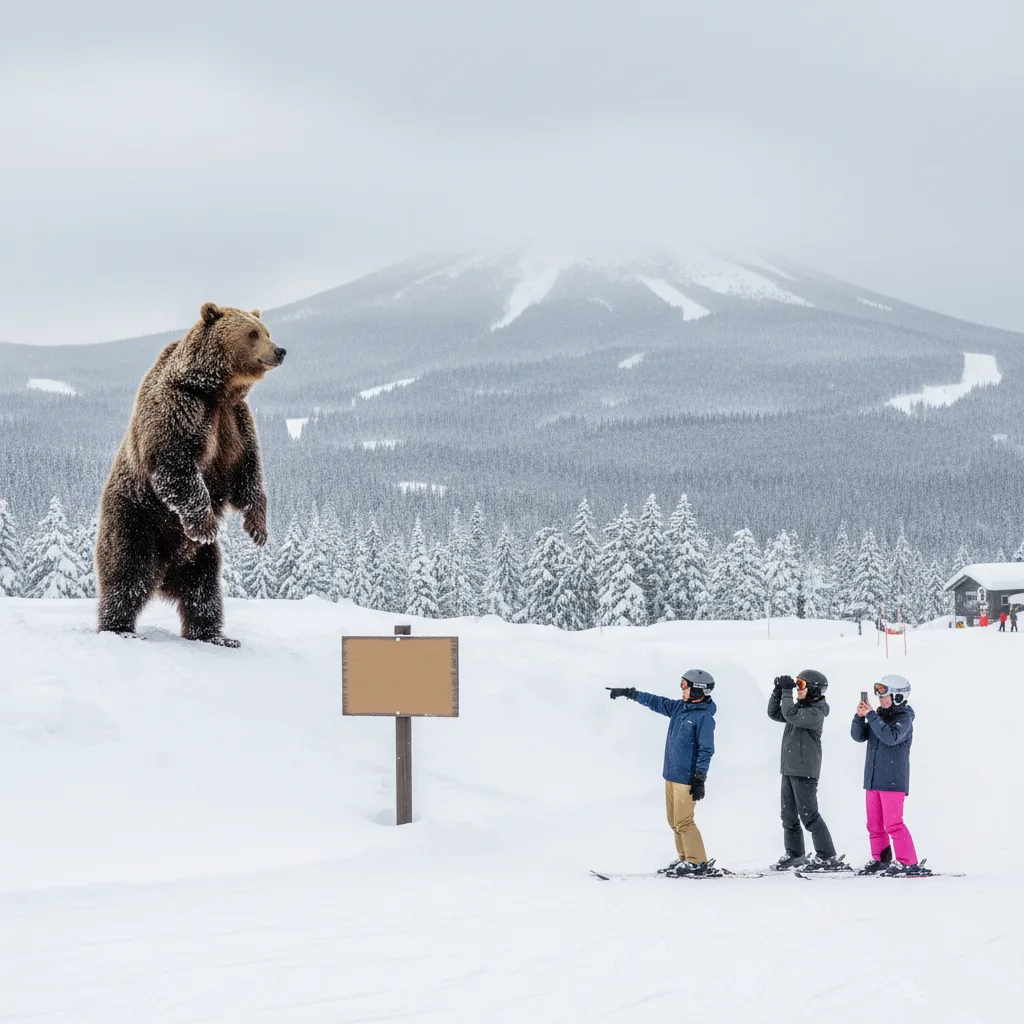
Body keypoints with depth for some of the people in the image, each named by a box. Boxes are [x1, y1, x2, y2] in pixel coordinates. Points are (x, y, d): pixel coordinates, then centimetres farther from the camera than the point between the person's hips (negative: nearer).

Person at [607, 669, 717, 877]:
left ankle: (698, 864, -2)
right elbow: (655, 702, 21)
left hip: (686, 778, -8)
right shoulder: (679, 708, 9)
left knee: (683, 821, -8)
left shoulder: (704, 717, -14)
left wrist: (700, 780, -17)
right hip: (671, 774, 8)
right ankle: (685, 859, 16)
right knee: (675, 821, 10)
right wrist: (629, 693, 21)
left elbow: (706, 750, -15)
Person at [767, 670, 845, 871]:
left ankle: (827, 857, -9)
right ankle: (794, 854, 22)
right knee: (789, 816, 13)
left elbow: (790, 715, -27)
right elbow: (775, 714, 16)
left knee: (809, 815, -10)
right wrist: (778, 691, 4)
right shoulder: (799, 708, 15)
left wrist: (786, 692, -17)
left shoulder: (816, 713, -13)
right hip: (789, 769, 9)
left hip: (805, 771, -9)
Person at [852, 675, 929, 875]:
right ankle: (880, 859, 21)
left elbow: (891, 737, -25)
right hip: (873, 779, 7)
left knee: (893, 823, -11)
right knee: (874, 823, 11)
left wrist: (871, 715, -25)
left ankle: (907, 862, -8)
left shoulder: (904, 717, -7)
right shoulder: (878, 716, 12)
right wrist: (860, 716, -12)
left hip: (893, 780, -7)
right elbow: (859, 736, 6)